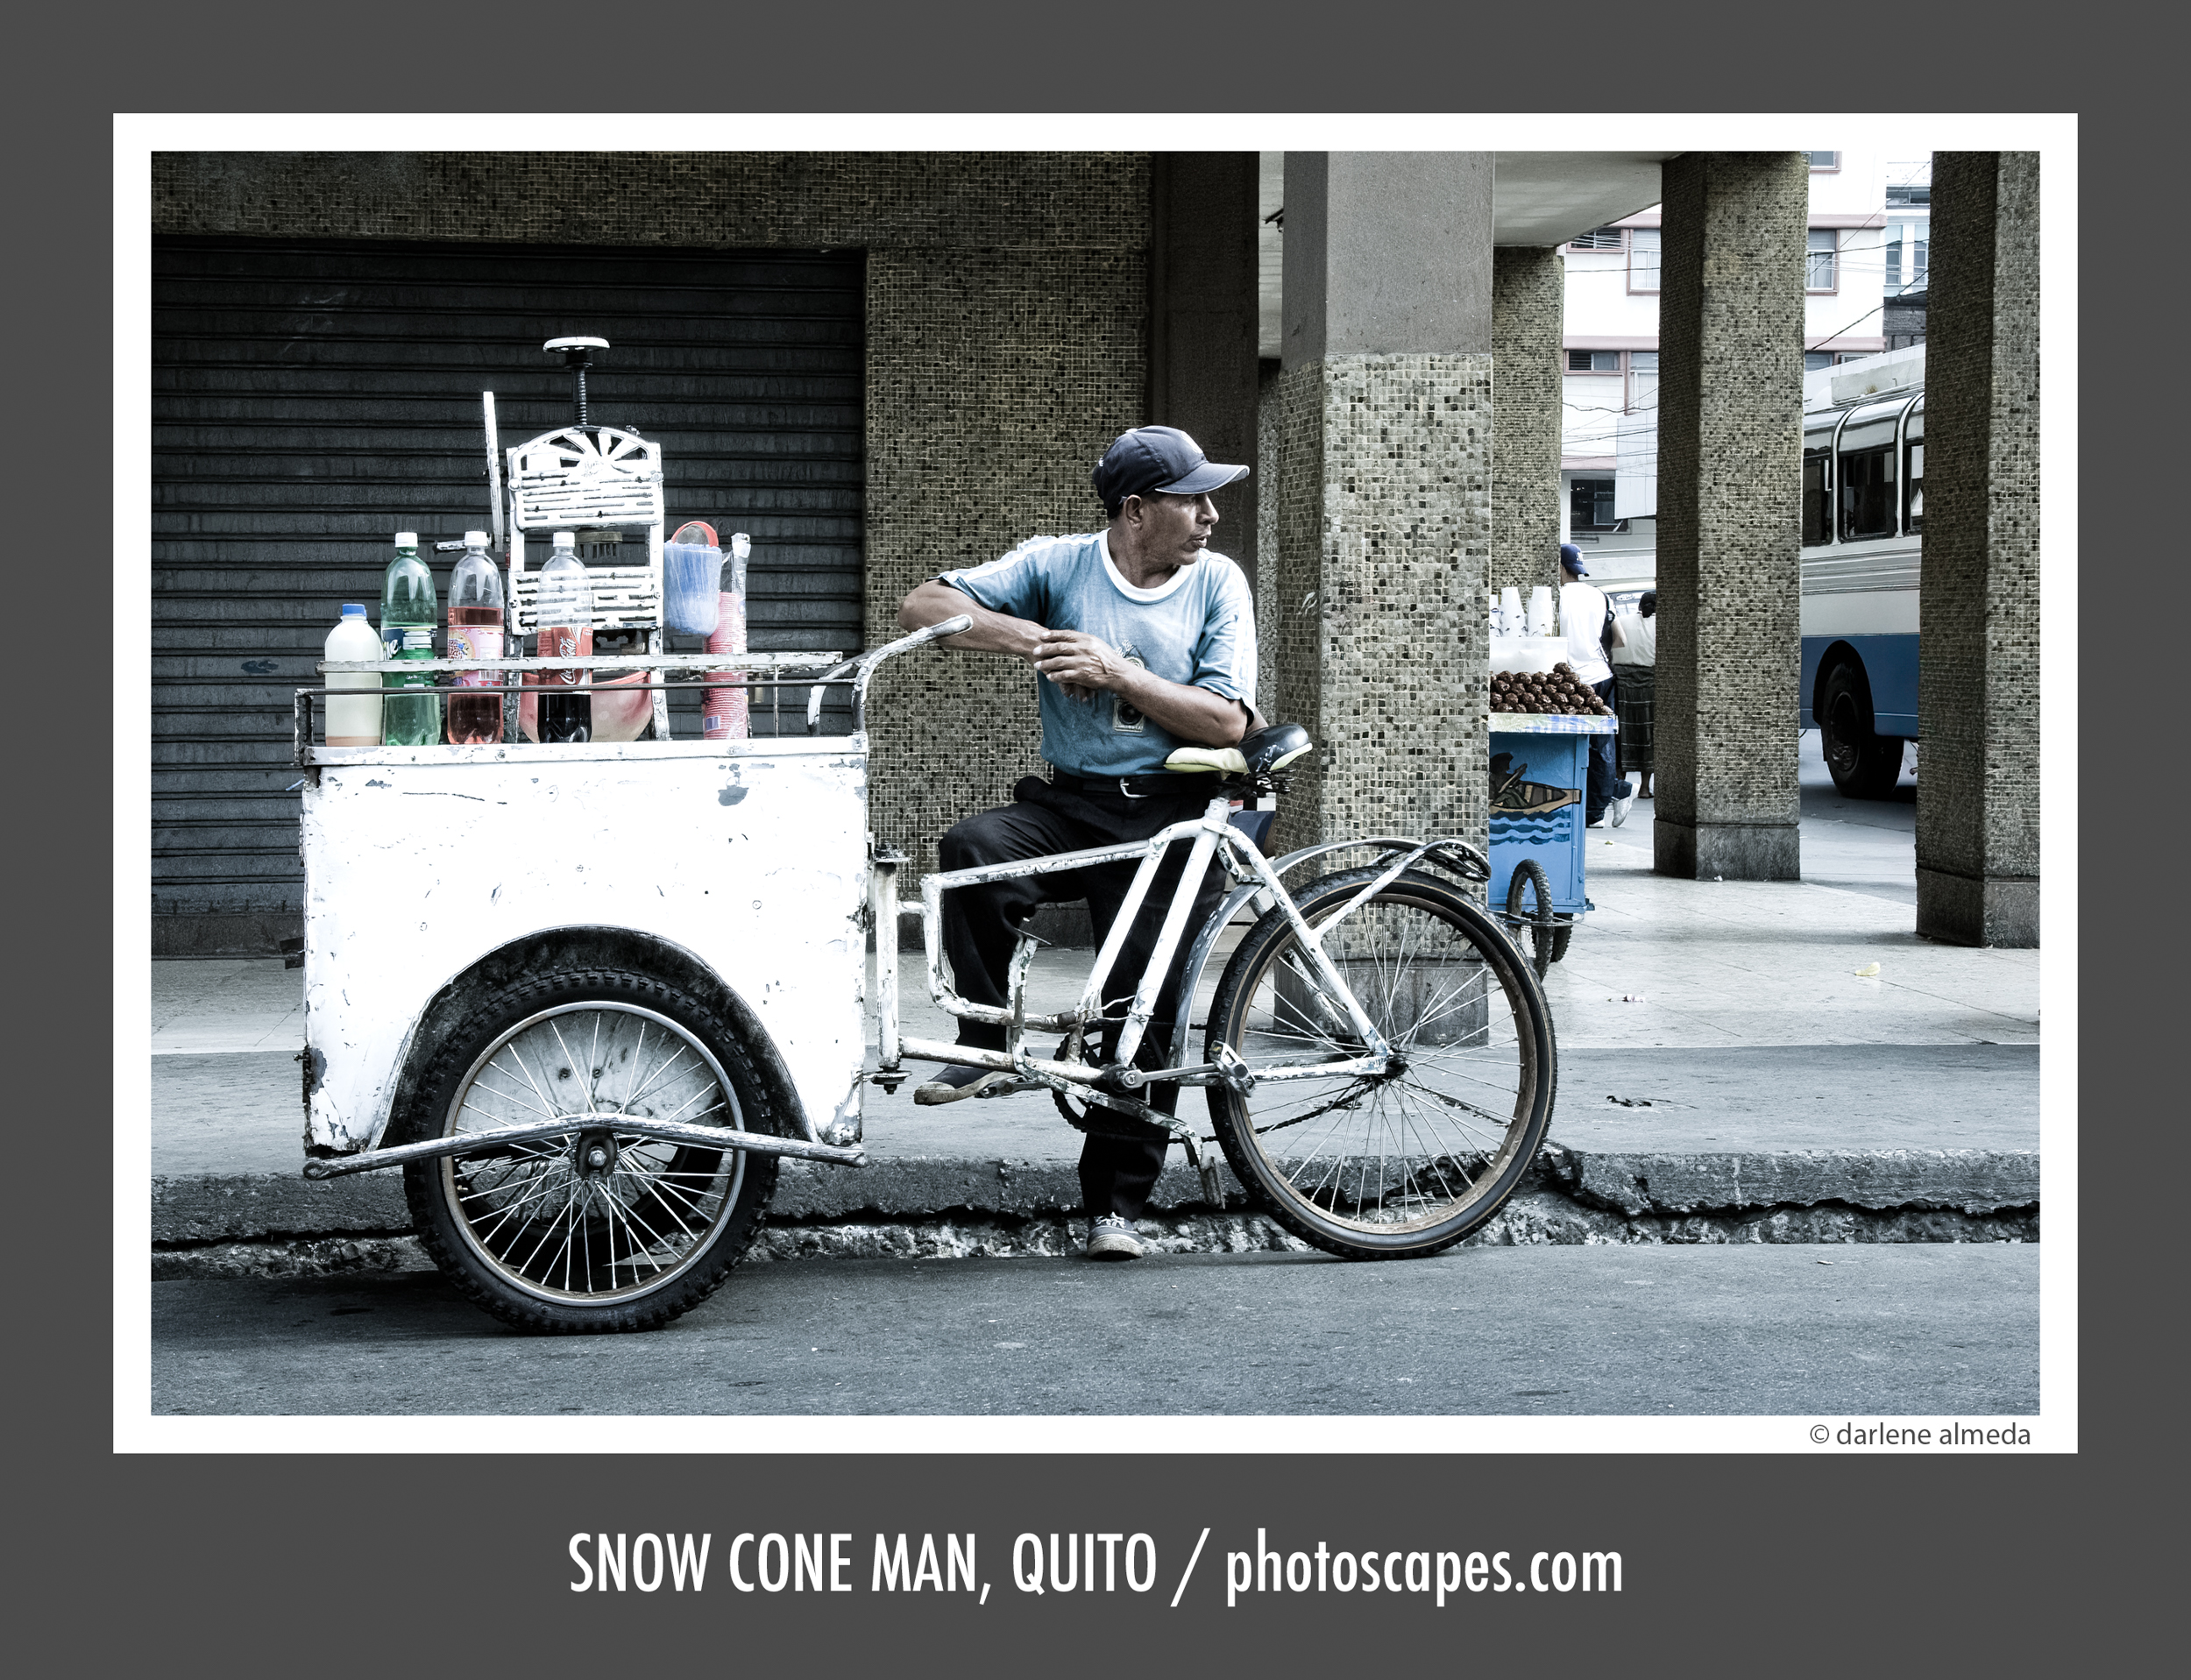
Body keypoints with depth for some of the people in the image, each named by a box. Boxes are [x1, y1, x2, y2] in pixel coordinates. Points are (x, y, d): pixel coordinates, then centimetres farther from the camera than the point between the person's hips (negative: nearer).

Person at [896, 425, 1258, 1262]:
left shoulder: (1217, 583, 2)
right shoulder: (1059, 565, 2)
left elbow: (1227, 722, -7)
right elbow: (923, 607, -4)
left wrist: (1116, 671, -16)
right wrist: (1034, 639, -17)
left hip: (1169, 819, -1)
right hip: (1068, 804, 1)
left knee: (1146, 1012, -7)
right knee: (973, 848, -30)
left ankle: (1116, 1200, 7)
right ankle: (989, 1044, -15)